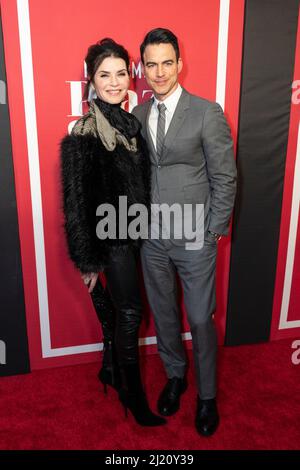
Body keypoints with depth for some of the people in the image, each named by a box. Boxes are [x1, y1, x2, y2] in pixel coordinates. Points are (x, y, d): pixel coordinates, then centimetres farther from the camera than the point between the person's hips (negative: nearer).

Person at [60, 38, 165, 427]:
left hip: (133, 234, 6)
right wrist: (89, 260, -13)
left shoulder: (131, 123, 4)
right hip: (110, 238, -6)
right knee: (130, 312, 5)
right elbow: (77, 202, -16)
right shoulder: (84, 134, -17)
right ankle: (133, 395, 27)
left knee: (116, 308, 19)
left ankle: (111, 369, 43)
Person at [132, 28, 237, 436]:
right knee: (163, 314, 17)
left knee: (200, 320, 7)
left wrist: (212, 233, -7)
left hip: (194, 239, -4)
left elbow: (225, 178, -6)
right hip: (152, 238, 4)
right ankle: (175, 376, 42)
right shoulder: (137, 115, 6)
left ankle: (207, 395, 31)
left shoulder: (207, 113, -7)